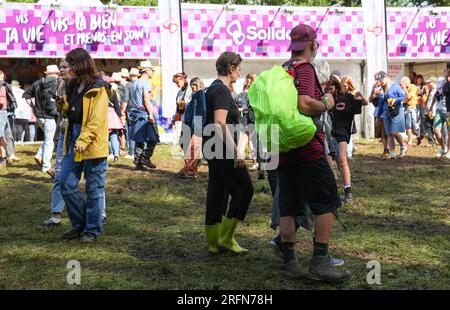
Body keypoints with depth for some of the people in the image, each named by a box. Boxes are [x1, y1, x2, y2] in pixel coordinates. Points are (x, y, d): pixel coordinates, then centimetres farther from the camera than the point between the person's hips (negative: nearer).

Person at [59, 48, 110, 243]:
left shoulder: (98, 89, -11)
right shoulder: (73, 86, 14)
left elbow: (96, 120, -18)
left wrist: (83, 140, -26)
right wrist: (62, 105, 4)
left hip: (93, 146, -7)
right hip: (74, 143, 8)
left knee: (94, 189, 3)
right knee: (66, 184, 4)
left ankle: (92, 230, 15)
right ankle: (79, 223, 21)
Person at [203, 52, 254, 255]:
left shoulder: (213, 88, 17)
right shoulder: (222, 90, -14)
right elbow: (220, 124, -23)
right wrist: (236, 151, -23)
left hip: (213, 148, 10)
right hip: (223, 149, -10)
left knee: (217, 192, 11)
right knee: (244, 189, -3)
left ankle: (214, 242, 15)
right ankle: (226, 238, -1)